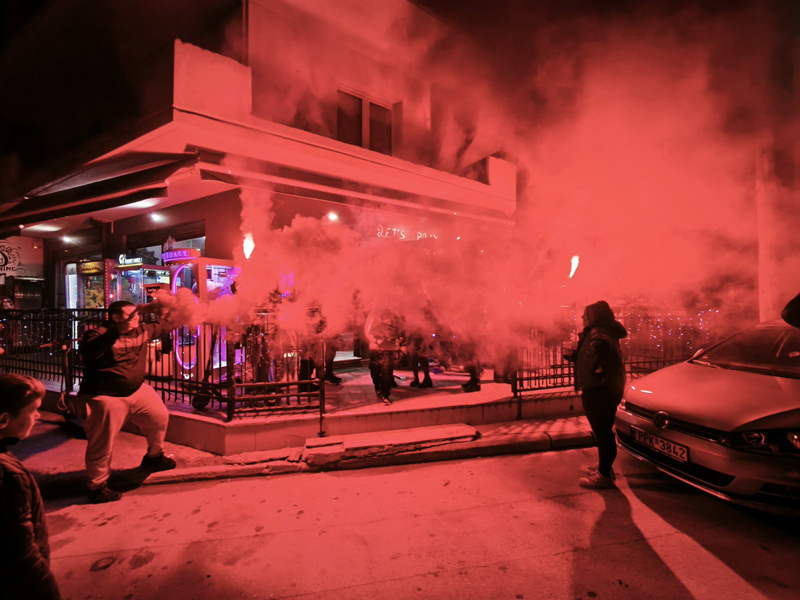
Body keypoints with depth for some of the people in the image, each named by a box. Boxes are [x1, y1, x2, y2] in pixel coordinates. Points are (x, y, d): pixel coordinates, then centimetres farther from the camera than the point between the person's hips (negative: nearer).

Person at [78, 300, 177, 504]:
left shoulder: (142, 331, 4)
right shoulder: (99, 334, -17)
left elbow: (165, 326, 17)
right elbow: (89, 351, -38)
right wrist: (117, 331, -46)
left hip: (137, 391, 8)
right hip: (105, 398, -7)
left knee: (160, 417, 14)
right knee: (103, 444, -2)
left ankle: (154, 456, 38)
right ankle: (97, 487, 17)